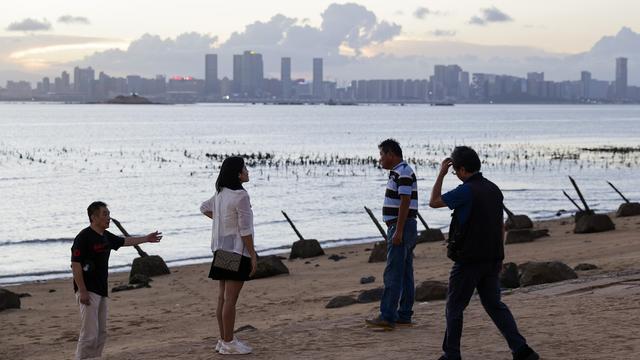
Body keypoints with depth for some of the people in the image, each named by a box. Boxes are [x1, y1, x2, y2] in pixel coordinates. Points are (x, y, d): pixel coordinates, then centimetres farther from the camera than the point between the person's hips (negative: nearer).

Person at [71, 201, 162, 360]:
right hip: (88, 291, -9)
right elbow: (75, 265, -18)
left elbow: (126, 241, 29)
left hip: (102, 291, 9)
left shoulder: (106, 237, 12)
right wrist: (82, 291, -21)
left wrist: (146, 238, 29)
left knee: (101, 334, 11)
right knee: (89, 334, -13)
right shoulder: (84, 237, -15)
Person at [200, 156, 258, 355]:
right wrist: (253, 255, -11)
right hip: (237, 251, -9)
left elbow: (204, 208, 27)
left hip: (222, 250, 9)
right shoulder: (241, 196, -17)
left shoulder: (221, 193, 8)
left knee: (223, 297, 12)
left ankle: (224, 339, 19)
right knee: (230, 299, -5)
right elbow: (245, 230, -17)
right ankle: (228, 343, -2)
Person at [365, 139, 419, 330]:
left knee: (393, 274, -11)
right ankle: (404, 315, 14)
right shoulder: (398, 172, 17)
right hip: (401, 229, 11)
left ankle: (387, 317, -13)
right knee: (405, 274, 11)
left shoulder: (403, 172, -15)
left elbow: (405, 203, -21)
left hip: (401, 228, -11)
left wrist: (398, 232, -24)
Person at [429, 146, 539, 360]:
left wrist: (441, 174, 2)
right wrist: (498, 257, 21)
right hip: (492, 259, 7)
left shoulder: (466, 191, -16)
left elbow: (434, 202, -5)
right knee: (494, 305, 13)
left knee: (454, 308, 6)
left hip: (468, 261, -7)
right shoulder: (494, 189, 9)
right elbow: (501, 226, 14)